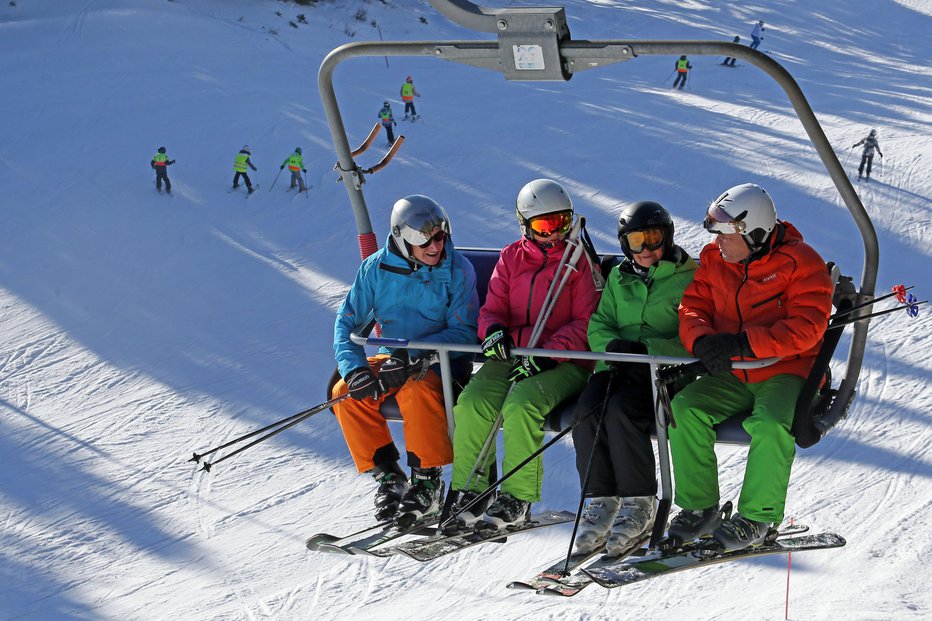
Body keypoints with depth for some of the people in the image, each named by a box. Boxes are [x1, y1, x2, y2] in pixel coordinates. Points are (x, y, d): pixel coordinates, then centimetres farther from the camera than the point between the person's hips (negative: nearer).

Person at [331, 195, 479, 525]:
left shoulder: (457, 269, -12)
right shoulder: (376, 268, -3)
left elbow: (465, 332, -16)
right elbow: (347, 321, -1)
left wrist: (412, 354, -27)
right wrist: (354, 368, -20)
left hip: (442, 362, -4)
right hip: (394, 359, 4)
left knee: (416, 391, -36)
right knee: (346, 393, -20)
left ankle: (427, 482, -20)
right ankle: (386, 474, -7)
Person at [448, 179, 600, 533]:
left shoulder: (580, 262, 3)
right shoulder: (511, 258, 15)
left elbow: (585, 324, -4)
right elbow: (493, 308, 15)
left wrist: (546, 355, -19)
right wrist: (494, 329, -11)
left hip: (563, 362, -4)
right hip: (511, 356, 4)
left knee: (521, 404, -33)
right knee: (471, 403, -23)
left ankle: (517, 499, -23)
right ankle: (468, 493, -13)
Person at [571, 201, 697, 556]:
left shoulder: (688, 277, 3)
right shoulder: (618, 278, 21)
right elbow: (598, 325, 15)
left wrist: (648, 349, -20)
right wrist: (613, 345, -9)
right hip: (618, 367, 5)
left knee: (620, 410, -32)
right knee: (587, 412, -25)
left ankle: (639, 504, -22)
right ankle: (602, 500, -17)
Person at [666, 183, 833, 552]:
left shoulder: (800, 263, -12)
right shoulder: (714, 260, 5)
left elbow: (806, 328, -20)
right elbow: (692, 308, 3)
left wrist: (744, 344, -29)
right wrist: (703, 342, -21)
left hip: (786, 372, -5)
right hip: (731, 376, 5)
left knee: (770, 424, -34)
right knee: (684, 408, -19)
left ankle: (758, 517, -15)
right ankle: (699, 507, -7)